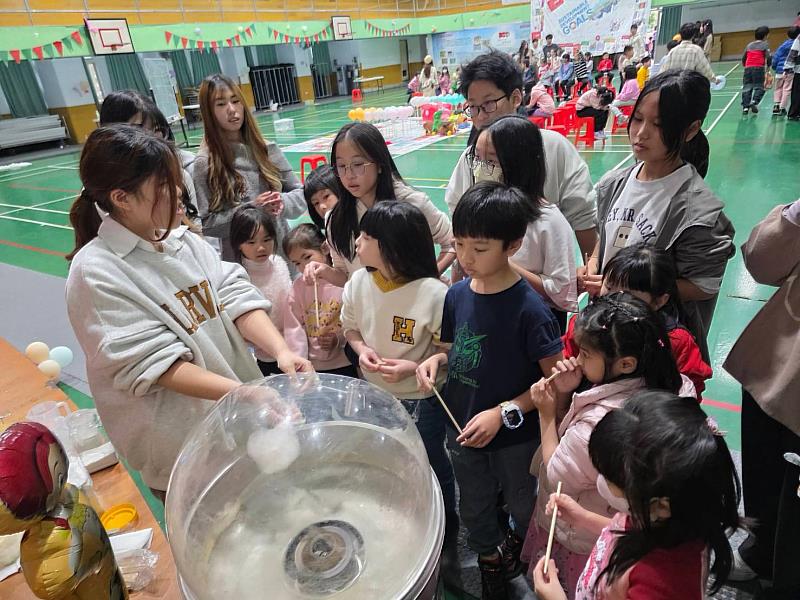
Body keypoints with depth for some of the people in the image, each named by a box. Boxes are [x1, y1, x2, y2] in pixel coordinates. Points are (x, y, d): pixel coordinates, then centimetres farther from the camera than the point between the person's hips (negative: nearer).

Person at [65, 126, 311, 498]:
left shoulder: (183, 240, 1)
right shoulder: (96, 274, -18)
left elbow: (234, 296, -7)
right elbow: (154, 363, -22)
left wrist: (281, 351, -24)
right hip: (181, 443, -5)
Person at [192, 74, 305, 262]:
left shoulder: (266, 149, 0)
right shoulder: (204, 164, -8)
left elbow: (300, 194, 5)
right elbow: (206, 224, -9)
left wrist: (282, 203, -15)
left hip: (283, 251, 3)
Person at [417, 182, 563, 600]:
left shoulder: (528, 308, -26)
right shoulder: (457, 295, -9)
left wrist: (503, 413, -26)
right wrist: (435, 361, -14)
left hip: (515, 436, -4)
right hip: (462, 428, 4)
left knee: (523, 506, 26)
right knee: (475, 510, 25)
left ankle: (520, 546, 59)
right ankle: (490, 557, 55)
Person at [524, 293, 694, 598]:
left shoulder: (599, 423, -41)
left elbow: (556, 478, -20)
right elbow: (571, 435, -2)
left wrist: (547, 414, -16)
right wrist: (564, 394, -18)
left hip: (578, 541, -7)